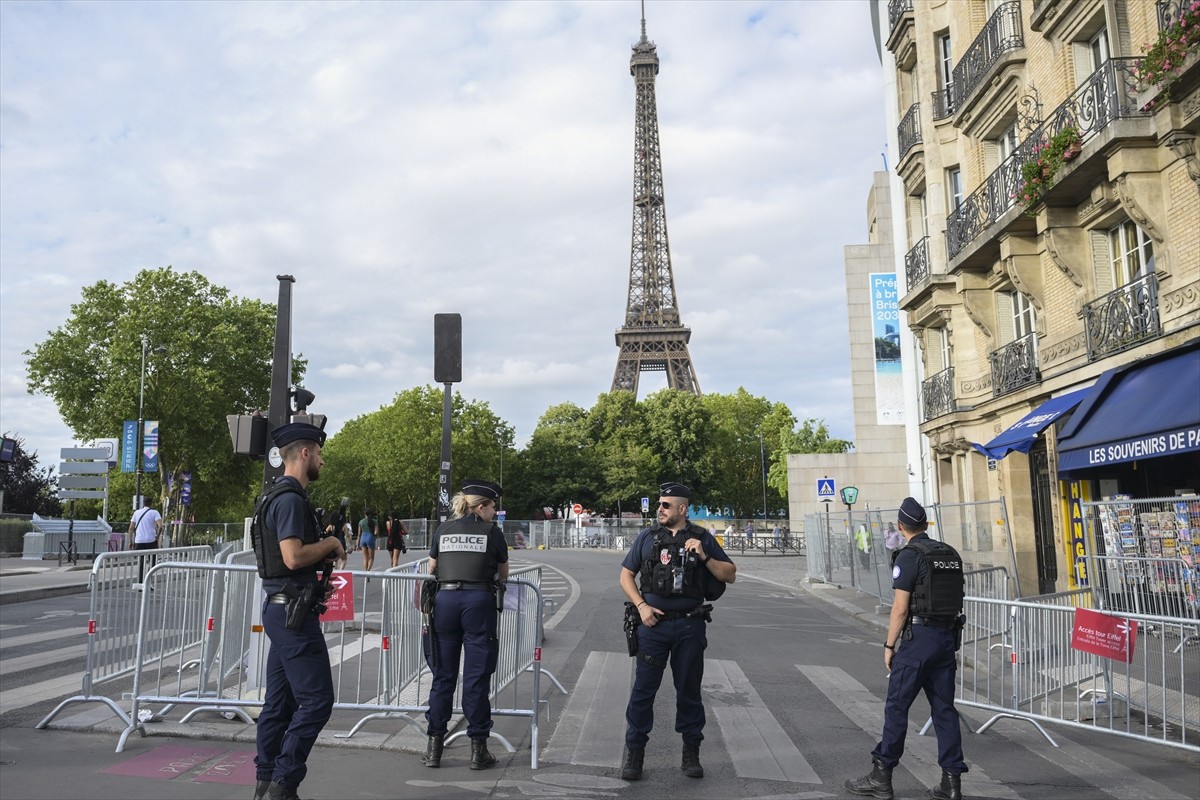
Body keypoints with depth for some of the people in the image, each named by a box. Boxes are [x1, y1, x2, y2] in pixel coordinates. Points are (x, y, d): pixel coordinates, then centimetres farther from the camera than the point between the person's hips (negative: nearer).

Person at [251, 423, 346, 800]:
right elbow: (293, 557, -25)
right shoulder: (290, 499, -16)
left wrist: (325, 553, 11)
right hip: (293, 610, -11)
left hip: (280, 609, 11)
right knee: (316, 699, -6)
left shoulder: (279, 496, 16)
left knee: (280, 701, 14)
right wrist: (330, 543, -10)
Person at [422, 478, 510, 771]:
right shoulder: (492, 532, 4)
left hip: (445, 600, 3)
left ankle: (434, 747, 15)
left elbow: (431, 569, 19)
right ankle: (478, 749, 8)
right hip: (479, 601, -3)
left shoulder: (443, 529, 12)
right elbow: (503, 573, 15)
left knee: (443, 676, 10)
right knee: (476, 678, 3)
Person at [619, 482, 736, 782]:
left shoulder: (702, 539, 3)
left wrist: (704, 557, -13)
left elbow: (730, 575, 2)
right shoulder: (647, 537, 4)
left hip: (690, 625, 0)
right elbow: (626, 575, 8)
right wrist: (641, 606, -6)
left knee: (689, 689, 10)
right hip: (653, 622, 0)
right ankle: (634, 751, 13)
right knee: (643, 688, 1)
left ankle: (691, 753, 23)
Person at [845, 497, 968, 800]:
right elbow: (956, 600, 15)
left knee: (896, 706, 0)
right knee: (944, 708, 10)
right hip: (948, 637, 7)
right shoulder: (951, 554, 10)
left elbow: (900, 608, -14)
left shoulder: (908, 557, -12)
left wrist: (889, 645, -7)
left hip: (918, 638, -7)